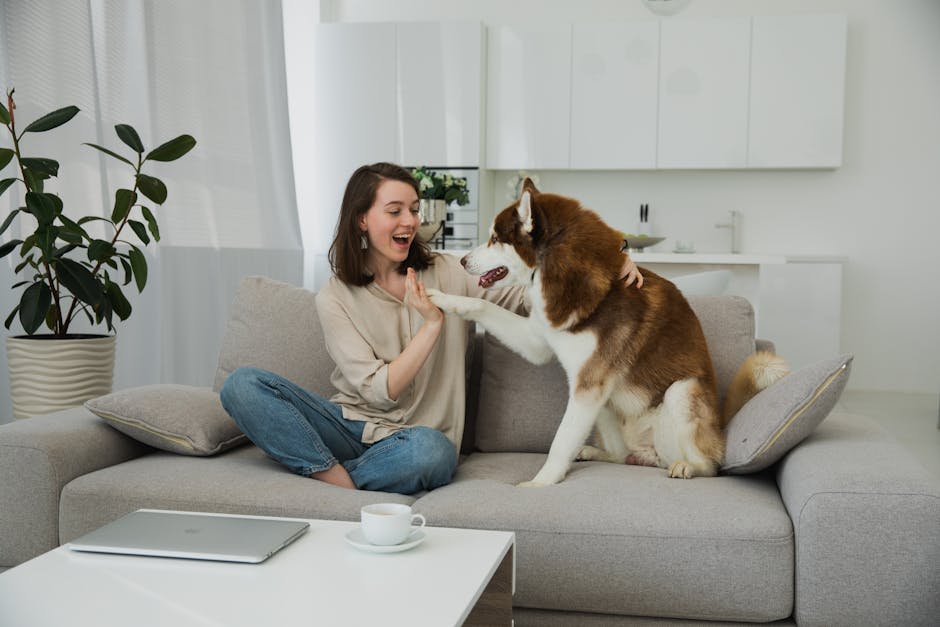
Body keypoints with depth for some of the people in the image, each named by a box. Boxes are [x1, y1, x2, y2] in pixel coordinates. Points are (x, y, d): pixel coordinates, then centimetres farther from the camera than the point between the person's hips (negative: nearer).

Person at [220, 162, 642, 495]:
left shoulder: (448, 274, 4)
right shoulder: (334, 299, -1)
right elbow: (379, 390, -9)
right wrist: (432, 323, -17)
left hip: (419, 435, 0)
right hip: (352, 422, 1)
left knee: (431, 452, -39)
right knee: (243, 384, -21)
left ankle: (325, 476, -16)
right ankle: (341, 483, -28)